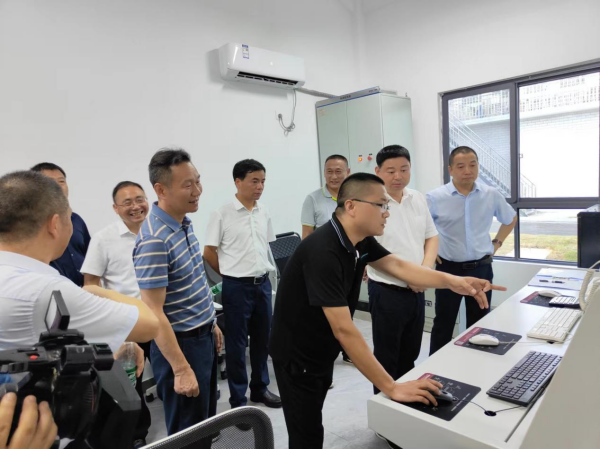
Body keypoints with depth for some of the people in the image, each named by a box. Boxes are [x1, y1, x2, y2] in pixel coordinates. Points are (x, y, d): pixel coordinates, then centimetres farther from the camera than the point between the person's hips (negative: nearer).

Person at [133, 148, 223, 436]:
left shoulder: (184, 223, 2)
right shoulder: (153, 240, -25)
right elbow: (153, 312, -24)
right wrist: (181, 369, -22)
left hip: (203, 337, 8)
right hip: (180, 344, -8)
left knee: (207, 423, 24)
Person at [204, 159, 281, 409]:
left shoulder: (264, 212, 6)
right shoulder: (222, 214, -11)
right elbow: (209, 253, -5)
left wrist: (260, 272, 11)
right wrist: (233, 274, 2)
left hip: (263, 284, 6)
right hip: (237, 287, -5)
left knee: (263, 339, 16)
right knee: (236, 344, 6)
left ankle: (260, 389, 35)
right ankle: (238, 399, 22)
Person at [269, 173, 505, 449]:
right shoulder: (324, 252, -34)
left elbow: (398, 267, -5)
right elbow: (344, 330, -35)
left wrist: (453, 282, -19)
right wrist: (392, 388, -33)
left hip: (322, 351, 9)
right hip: (297, 356, -8)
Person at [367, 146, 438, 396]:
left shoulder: (418, 199, 5)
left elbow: (432, 237, 12)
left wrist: (425, 270, -5)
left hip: (417, 291, 7)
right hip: (387, 292, -6)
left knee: (410, 356, 22)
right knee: (386, 359, 10)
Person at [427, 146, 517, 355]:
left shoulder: (491, 195, -3)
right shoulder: (435, 198, -12)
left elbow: (511, 219, 17)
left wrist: (497, 243, 10)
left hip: (481, 268, 3)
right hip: (449, 269, -2)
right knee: (443, 324, 9)